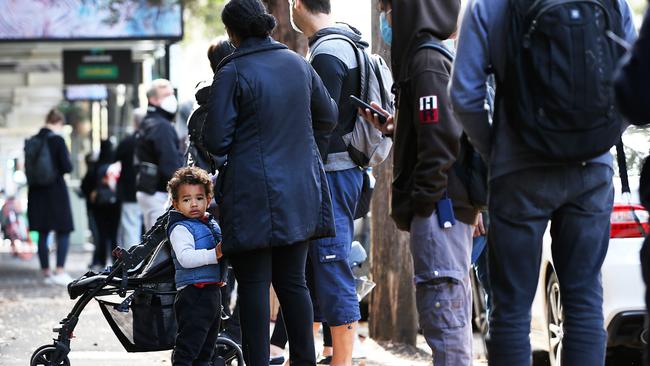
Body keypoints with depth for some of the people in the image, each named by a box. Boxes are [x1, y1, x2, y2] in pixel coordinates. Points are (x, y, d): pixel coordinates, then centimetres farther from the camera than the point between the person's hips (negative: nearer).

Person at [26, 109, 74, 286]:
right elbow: (67, 167, -13)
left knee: (42, 233, 10)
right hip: (56, 190, -5)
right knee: (63, 231, 2)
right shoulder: (57, 140, -12)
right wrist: (68, 160, 7)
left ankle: (46, 272, 12)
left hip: (37, 192, 5)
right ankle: (60, 271, -9)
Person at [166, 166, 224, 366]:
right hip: (194, 293, -9)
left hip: (213, 289, 9)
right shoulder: (181, 228, -10)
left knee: (206, 349, 17)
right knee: (188, 344, -12)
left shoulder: (212, 224, 16)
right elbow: (185, 258, -25)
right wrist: (214, 254, -28)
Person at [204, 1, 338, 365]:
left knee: (254, 284, 0)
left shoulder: (232, 72, -11)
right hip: (300, 191, 5)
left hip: (253, 192, -5)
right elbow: (328, 118, 17)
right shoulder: (298, 64, 6)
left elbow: (217, 140, -12)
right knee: (293, 280, 12)